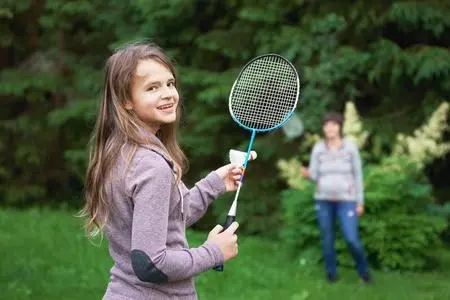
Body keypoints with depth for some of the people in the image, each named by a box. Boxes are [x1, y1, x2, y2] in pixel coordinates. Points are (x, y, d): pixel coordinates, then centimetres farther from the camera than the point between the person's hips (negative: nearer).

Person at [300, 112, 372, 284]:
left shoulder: (351, 147, -5)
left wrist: (360, 202, -2)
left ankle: (363, 269, 15)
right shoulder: (318, 148, 0)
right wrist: (307, 173, -27)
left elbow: (358, 175, 0)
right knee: (327, 238, 6)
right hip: (323, 199, 2)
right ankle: (331, 273, 23)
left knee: (352, 239, -9)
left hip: (346, 200, -2)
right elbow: (314, 175, -3)